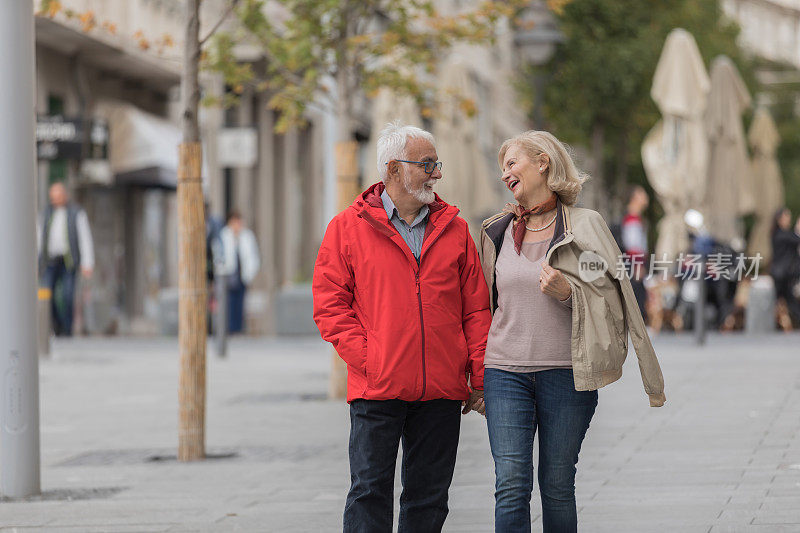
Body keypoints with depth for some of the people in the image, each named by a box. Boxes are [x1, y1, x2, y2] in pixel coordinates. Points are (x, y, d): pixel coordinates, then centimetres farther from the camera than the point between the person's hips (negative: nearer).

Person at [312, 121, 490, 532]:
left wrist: (479, 378, 3)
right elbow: (329, 303, -1)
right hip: (376, 389, -3)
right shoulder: (349, 227, 2)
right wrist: (365, 359, -11)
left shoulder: (453, 229, 10)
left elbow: (476, 309, 10)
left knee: (429, 498, 7)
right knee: (370, 491, -4)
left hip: (442, 391, 3)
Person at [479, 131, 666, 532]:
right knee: (511, 484, -8)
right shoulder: (499, 231, 11)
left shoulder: (585, 225, 1)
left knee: (557, 485, 4)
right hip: (506, 374, 2)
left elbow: (611, 295, 0)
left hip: (566, 374, -2)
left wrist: (569, 291, -18)